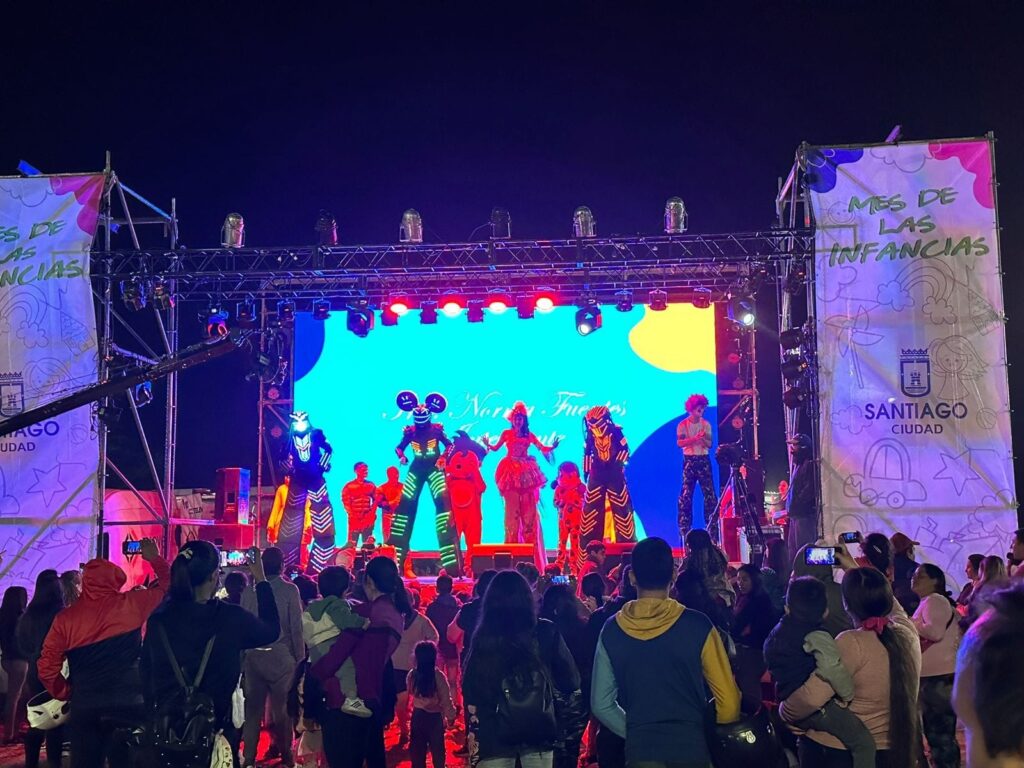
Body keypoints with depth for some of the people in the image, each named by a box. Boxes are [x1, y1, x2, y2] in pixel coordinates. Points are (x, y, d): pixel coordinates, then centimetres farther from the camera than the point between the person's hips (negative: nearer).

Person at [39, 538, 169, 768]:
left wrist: (67, 694, 14)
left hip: (84, 708, 2)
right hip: (129, 705, -2)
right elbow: (167, 584, 13)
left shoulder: (66, 618, 1)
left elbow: (47, 668, 0)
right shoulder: (131, 604, -3)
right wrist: (154, 559, 28)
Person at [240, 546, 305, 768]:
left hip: (253, 656, 3)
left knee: (253, 708, 10)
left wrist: (242, 655, 10)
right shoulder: (290, 590, -7)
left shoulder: (250, 590, 0)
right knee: (282, 707, 9)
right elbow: (296, 628, -7)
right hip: (280, 656, -2)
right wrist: (300, 658, 0)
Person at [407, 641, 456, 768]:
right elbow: (446, 699, -13)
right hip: (435, 716, -2)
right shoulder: (438, 676, -20)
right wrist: (450, 716, -2)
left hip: (418, 715, 3)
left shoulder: (412, 675, -11)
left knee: (417, 747, 15)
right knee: (437, 747, 13)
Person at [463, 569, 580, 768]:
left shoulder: (482, 637, -3)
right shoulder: (546, 632, -2)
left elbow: (469, 689, -2)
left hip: (493, 734, -1)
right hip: (538, 730, 1)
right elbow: (571, 682, 0)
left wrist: (474, 733, 6)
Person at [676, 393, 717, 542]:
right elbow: (679, 442, -12)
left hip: (703, 460, 2)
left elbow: (709, 444, 2)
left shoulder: (706, 424, 5)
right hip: (689, 460, -2)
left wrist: (703, 439, -19)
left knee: (709, 493, -2)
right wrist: (695, 438, -23)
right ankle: (684, 528, 3)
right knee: (686, 494, -3)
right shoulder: (683, 424, -2)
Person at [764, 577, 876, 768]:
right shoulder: (817, 637, -15)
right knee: (864, 742, -13)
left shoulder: (774, 635, 8)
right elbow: (832, 668, -35)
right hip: (818, 708, -8)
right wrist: (848, 694, -19)